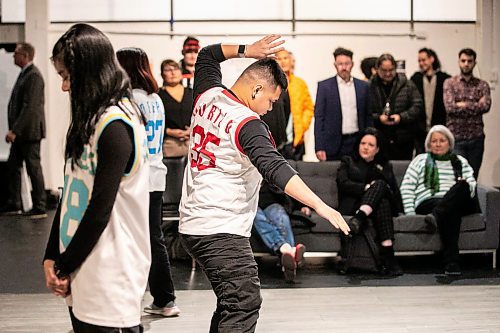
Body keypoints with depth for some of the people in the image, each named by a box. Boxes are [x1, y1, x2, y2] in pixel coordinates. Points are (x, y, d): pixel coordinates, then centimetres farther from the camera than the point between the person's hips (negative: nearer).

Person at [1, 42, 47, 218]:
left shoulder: (34, 76, -17)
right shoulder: (24, 73, 14)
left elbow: (30, 107, -23)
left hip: (29, 131, -10)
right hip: (20, 132, 10)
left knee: (33, 168, -2)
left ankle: (40, 208, 5)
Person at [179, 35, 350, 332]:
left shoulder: (208, 96, 7)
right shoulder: (247, 124, -16)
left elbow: (207, 56, 28)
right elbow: (275, 168, -29)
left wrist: (245, 50, 16)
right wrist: (321, 206, -35)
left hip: (193, 225, 9)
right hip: (221, 231, -9)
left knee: (231, 302, 16)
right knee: (244, 304, -14)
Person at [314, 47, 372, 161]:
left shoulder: (363, 86, 9)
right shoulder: (324, 86, 2)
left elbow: (368, 117, 12)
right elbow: (319, 117, 0)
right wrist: (319, 147, -7)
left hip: (357, 143, 2)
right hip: (333, 145, -2)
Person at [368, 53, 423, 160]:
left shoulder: (407, 84, 5)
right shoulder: (371, 86, 1)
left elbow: (417, 106, 2)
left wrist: (402, 117, -11)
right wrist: (378, 118, -15)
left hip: (403, 139, 1)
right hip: (378, 139, -1)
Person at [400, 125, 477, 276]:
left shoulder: (461, 162, 27)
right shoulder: (421, 160, 21)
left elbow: (472, 186, 14)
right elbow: (406, 188, 11)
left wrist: (465, 186, -12)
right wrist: (410, 213, -4)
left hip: (458, 204, 2)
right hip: (427, 203, -2)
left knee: (463, 186, -34)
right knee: (451, 212, -39)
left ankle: (436, 215, -53)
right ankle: (451, 262, -51)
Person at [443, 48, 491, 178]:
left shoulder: (482, 85, 8)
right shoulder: (450, 83, 3)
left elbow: (486, 106, -9)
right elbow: (450, 107, -11)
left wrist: (463, 105, -9)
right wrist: (476, 105, -7)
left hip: (476, 138, 2)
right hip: (455, 138, -2)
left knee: (473, 177, 7)